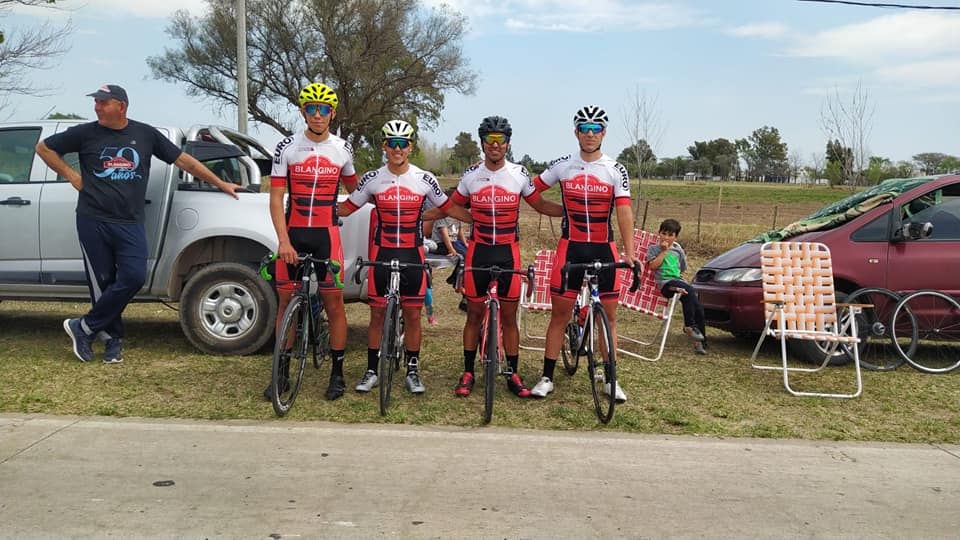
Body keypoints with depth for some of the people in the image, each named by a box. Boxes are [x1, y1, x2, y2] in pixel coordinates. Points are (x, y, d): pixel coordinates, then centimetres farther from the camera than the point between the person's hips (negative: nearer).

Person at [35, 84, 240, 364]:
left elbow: (185, 161, 10)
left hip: (130, 223, 1)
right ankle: (113, 340, 17)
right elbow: (44, 147, 15)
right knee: (102, 283, 1)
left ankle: (84, 328, 2)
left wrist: (221, 184, 11)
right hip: (93, 221, -1)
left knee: (134, 277, -13)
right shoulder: (86, 133, 2)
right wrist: (71, 175, 5)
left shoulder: (146, 134, 5)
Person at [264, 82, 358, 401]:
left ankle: (337, 374, 12)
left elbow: (354, 189, 21)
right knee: (285, 301, 6)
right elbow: (276, 197, -5)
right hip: (293, 234, 0)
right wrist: (283, 240, -14)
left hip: (326, 234, 0)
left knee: (334, 303, 0)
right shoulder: (287, 148, -1)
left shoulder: (342, 149, 4)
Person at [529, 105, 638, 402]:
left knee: (608, 315, 5)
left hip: (604, 249, 0)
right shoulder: (562, 166, 1)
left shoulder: (616, 170, -1)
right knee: (559, 313, 3)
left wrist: (630, 253, -16)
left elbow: (624, 212, -9)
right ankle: (547, 377, 12)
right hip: (570, 247, 0)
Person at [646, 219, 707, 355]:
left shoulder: (678, 250, 20)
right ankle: (689, 325, -20)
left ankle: (700, 342, -9)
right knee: (690, 291, -31)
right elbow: (653, 265, -8)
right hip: (665, 283, -5)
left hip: (678, 281, 5)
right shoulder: (654, 249, 9)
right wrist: (664, 251, -5)